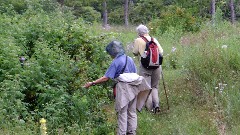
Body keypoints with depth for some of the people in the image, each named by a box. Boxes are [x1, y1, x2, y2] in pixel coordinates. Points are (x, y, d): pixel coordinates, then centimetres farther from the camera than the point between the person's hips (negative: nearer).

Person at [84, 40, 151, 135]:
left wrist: (92, 83, -12)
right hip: (133, 88, 7)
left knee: (122, 113, -1)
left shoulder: (116, 62, -12)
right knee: (132, 112, 13)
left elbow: (106, 78, -16)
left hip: (123, 88, -7)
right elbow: (135, 73, 13)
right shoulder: (130, 59, 8)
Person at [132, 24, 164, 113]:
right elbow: (161, 51, 6)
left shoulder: (138, 40, -4)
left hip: (145, 66, -3)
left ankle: (150, 107, 2)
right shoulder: (154, 40, 6)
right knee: (155, 86, 16)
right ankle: (156, 104, 1)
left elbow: (135, 53, 2)